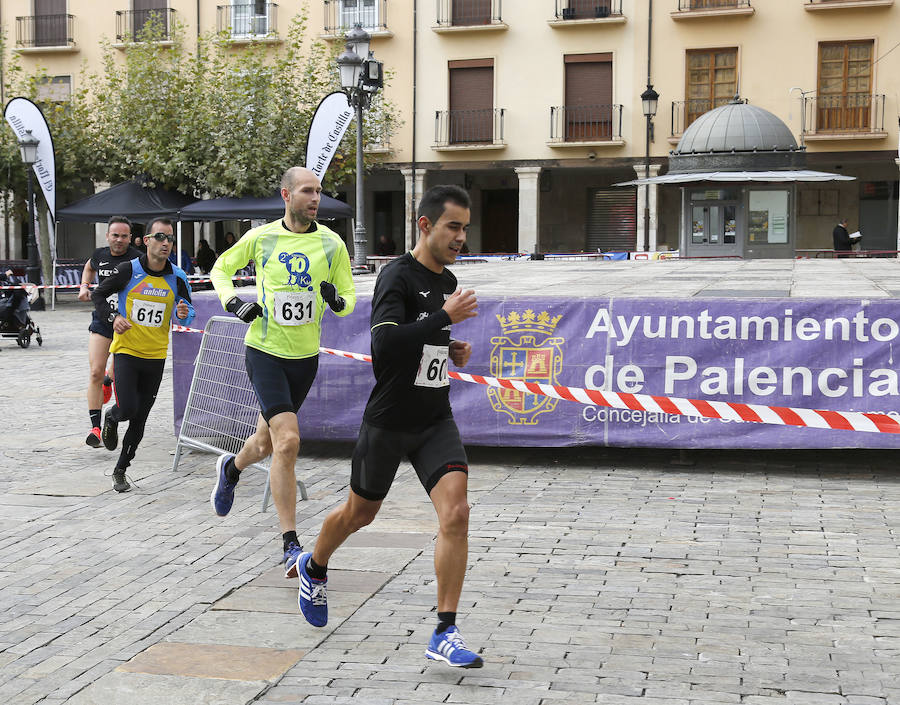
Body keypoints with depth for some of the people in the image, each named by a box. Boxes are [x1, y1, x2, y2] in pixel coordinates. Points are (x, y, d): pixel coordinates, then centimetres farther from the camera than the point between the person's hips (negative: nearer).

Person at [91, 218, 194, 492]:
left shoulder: (178, 277, -1)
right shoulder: (128, 271, -8)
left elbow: (187, 312, 10)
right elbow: (98, 294, 5)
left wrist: (184, 314, -14)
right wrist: (113, 316, -11)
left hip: (156, 356, 3)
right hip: (126, 350, -3)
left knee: (140, 419, 6)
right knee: (127, 409, -16)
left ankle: (120, 470, 22)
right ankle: (111, 418, 22)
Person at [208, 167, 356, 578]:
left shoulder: (332, 244, 0)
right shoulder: (260, 237, -2)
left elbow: (349, 297, 7)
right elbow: (220, 269, 13)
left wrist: (338, 301, -17)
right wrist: (232, 302, -5)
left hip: (305, 356, 3)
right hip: (265, 350, -3)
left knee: (267, 443, 17)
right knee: (287, 441, -18)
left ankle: (232, 468, 54)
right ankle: (291, 546, -11)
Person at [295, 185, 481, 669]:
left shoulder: (448, 282, 8)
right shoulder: (397, 276, -16)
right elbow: (384, 345, -31)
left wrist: (453, 350, 7)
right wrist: (444, 317, -30)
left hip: (435, 419, 5)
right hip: (388, 420, -5)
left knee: (456, 513, -13)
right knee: (360, 513, 15)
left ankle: (445, 634, -9)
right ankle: (314, 569, 48)